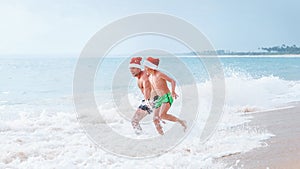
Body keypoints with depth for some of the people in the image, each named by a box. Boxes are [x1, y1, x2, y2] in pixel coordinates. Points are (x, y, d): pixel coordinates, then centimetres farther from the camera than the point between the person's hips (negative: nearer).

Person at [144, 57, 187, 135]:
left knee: (162, 115, -27)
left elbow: (172, 81, -14)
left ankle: (181, 122, -12)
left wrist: (173, 91, -29)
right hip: (159, 99, 8)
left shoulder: (159, 74, -13)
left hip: (167, 97, -8)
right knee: (155, 119, -1)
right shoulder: (150, 78, 11)